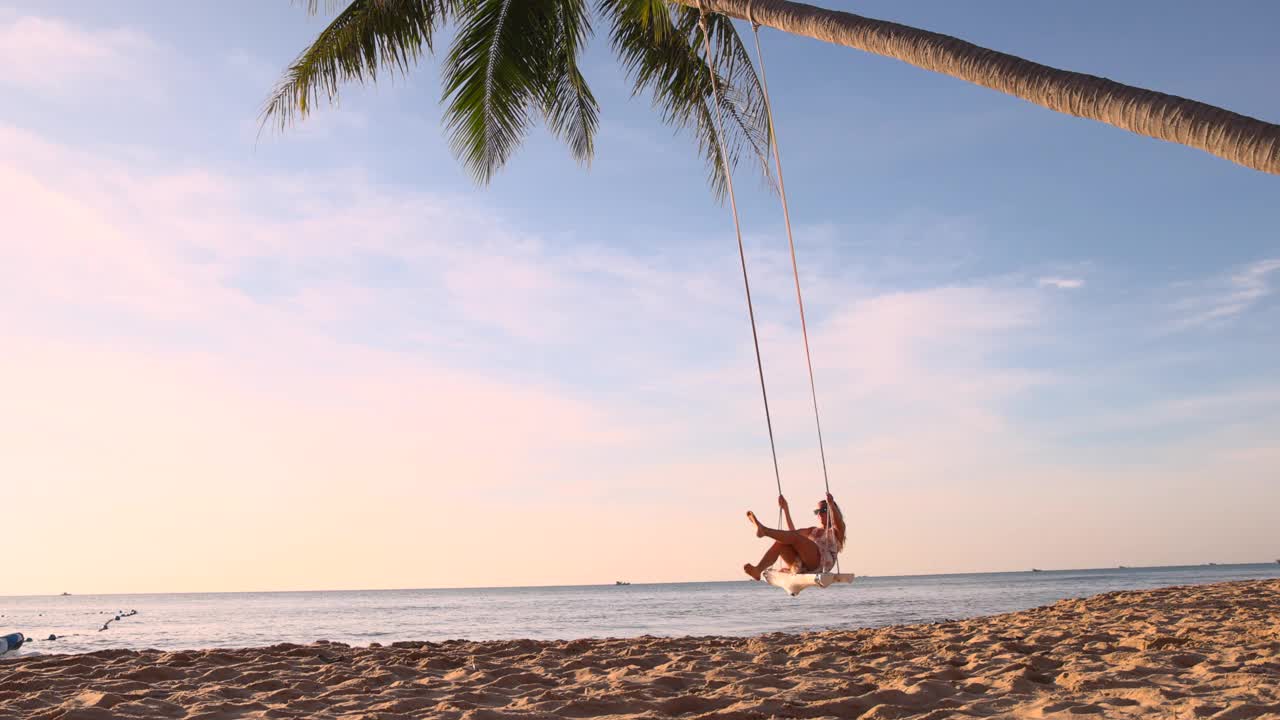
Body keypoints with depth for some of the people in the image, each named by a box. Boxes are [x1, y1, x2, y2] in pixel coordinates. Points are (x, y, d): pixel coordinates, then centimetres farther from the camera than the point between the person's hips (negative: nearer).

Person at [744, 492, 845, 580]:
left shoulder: (836, 531, 18)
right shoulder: (813, 531, 37)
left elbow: (839, 523, -7)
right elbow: (792, 531, 28)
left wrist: (831, 504, -25)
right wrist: (785, 508, 27)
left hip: (822, 562, -5)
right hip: (802, 566, 5)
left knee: (794, 536, -25)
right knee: (779, 543, -21)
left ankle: (764, 530, -49)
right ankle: (757, 570, -44)